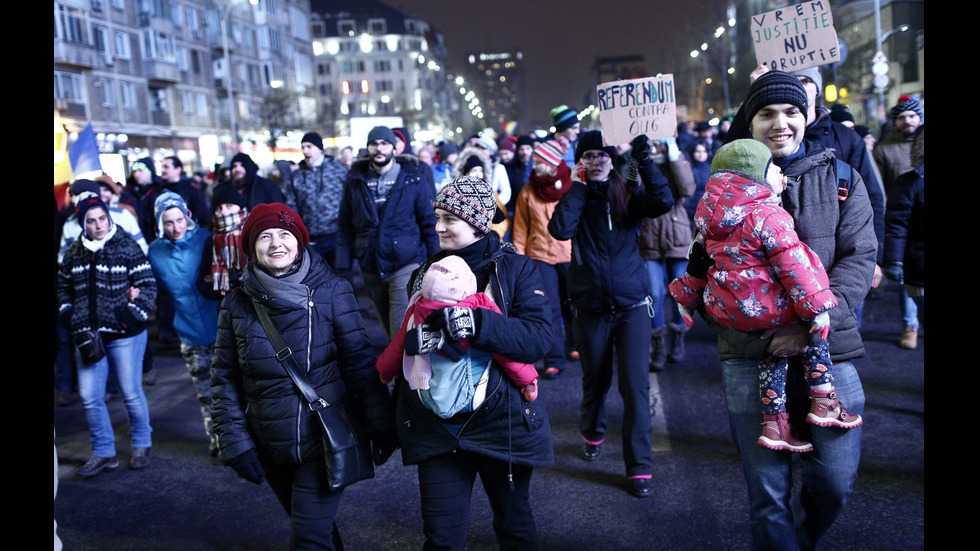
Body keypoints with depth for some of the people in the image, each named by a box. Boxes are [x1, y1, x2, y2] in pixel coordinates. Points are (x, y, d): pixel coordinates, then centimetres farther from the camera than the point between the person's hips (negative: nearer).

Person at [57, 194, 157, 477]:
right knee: (90, 397, 6)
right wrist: (71, 320, 6)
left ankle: (142, 445, 26)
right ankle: (103, 453, 21)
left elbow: (148, 285, -6)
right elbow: (63, 288, 18)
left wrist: (132, 316, -15)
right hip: (87, 336, 4)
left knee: (131, 394, 5)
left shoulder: (127, 247, -6)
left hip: (124, 336, -4)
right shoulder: (74, 252, 7)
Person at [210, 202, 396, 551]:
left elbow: (360, 361, -7)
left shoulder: (331, 291, -8)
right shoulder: (237, 304, -1)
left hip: (325, 441, -3)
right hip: (269, 449, 3)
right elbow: (224, 378, 3)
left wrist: (380, 426, -8)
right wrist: (234, 442, -1)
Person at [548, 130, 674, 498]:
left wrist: (644, 162, -22)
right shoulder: (577, 197, 3)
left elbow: (664, 202, -20)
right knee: (595, 379, 16)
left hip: (632, 303, -1)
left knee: (635, 384, -6)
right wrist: (577, 185, -13)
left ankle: (640, 467, 3)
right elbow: (560, 230, -18)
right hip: (591, 306, 1)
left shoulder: (629, 194, 1)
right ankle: (592, 434, 44)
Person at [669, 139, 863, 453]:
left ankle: (774, 423, 21)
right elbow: (792, 266, -15)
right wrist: (816, 307, -11)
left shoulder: (709, 220, 10)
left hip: (726, 311, 8)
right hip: (765, 306, -8)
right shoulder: (769, 217, -14)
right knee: (815, 330, 13)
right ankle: (823, 405, 13)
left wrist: (687, 297, 29)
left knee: (773, 352, 21)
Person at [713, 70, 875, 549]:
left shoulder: (840, 178, 7)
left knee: (836, 481, 7)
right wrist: (725, 324, -7)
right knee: (767, 491, 5)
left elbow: (859, 258, -3)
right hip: (750, 356, 0)